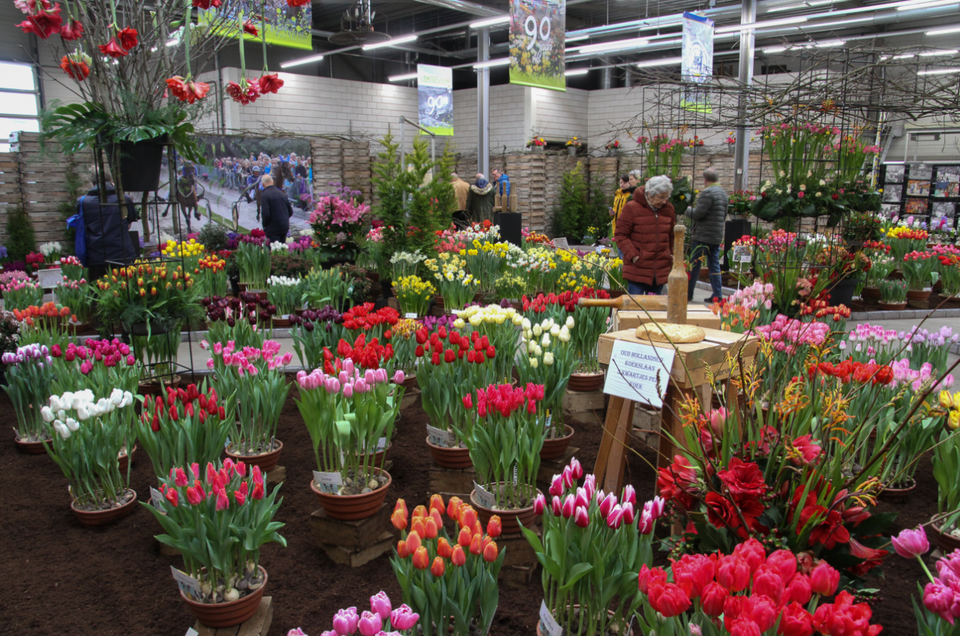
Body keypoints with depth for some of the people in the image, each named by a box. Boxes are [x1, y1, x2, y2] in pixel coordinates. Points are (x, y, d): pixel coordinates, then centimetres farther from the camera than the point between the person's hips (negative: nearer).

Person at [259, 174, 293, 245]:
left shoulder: (264, 195, -12)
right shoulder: (282, 193, 7)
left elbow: (265, 214, -19)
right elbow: (290, 212, 11)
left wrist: (265, 225, -2)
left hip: (272, 229, -6)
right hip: (285, 227, 6)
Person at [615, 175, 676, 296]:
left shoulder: (668, 209, 9)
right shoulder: (631, 208, -6)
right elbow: (620, 235, -5)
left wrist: (670, 254, 16)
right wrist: (633, 255, -13)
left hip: (660, 271, 5)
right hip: (637, 269, -4)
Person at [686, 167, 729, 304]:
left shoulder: (707, 192, -15)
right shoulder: (723, 193, 15)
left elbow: (698, 214, -18)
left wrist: (688, 210, 0)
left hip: (703, 236, -8)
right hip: (717, 236, 8)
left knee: (694, 264, 1)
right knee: (714, 265, 10)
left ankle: (688, 294, 7)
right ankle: (717, 295, 9)